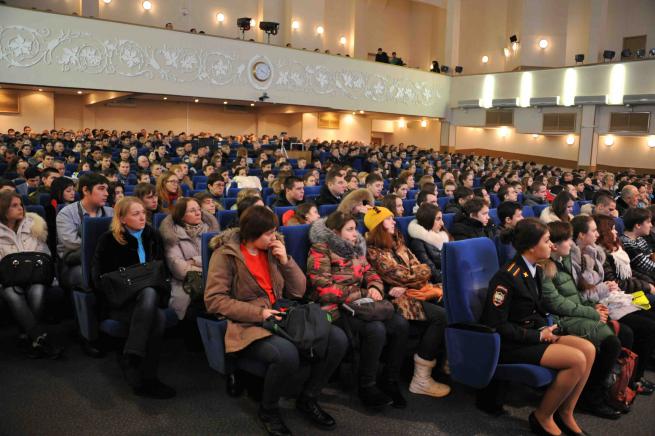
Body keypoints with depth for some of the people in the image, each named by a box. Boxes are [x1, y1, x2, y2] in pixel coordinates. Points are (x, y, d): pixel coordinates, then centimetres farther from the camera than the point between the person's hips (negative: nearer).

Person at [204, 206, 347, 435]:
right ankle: (268, 409, -4)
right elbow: (213, 299, -15)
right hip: (247, 325, -6)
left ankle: (307, 399, 8)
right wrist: (257, 312, -21)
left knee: (337, 338, -12)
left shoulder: (272, 248, 9)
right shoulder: (226, 254, -8)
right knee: (286, 354, -37)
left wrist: (286, 261, -7)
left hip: (280, 318, 6)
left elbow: (298, 291, 9)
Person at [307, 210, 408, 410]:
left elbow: (370, 273, 19)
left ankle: (390, 380, -1)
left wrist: (375, 288, -6)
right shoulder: (320, 252, -7)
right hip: (335, 309, -7)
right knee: (375, 329, -31)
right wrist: (362, 294, -13)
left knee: (400, 324, -15)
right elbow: (324, 290, -15)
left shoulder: (355, 249, 16)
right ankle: (366, 386, -12)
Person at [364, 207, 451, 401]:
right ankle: (421, 380, -17)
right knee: (439, 316, -24)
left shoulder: (397, 242, 18)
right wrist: (424, 272, 1)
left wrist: (406, 285, -11)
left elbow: (415, 265, 7)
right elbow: (399, 276, -12)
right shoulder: (372, 251, -6)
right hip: (396, 298, -7)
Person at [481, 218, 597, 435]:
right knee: (577, 360, -19)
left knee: (588, 349, -5)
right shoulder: (508, 276, -21)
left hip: (531, 334, 9)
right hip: (509, 344, -9)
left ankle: (565, 413, 8)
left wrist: (545, 329, -2)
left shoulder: (535, 271, 7)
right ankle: (542, 417, -1)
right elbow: (496, 325, -20)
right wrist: (537, 336, -16)